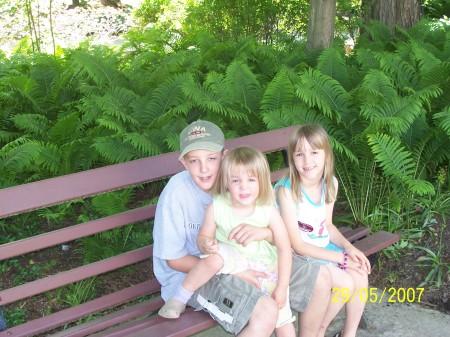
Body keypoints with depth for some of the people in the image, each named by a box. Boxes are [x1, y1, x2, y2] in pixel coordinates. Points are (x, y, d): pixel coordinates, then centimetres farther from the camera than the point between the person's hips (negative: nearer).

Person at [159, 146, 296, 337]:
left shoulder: (268, 211, -17)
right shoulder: (216, 208, -17)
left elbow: (284, 248, -10)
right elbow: (203, 236, -5)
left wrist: (282, 287, -10)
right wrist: (206, 244, -31)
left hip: (265, 267, 1)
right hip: (232, 261, -1)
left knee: (282, 319, -6)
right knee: (214, 258, -34)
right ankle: (179, 299, -15)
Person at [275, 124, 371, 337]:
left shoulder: (330, 184, -5)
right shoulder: (287, 190, -25)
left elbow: (327, 225, 10)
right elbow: (297, 245, -22)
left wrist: (348, 247, -8)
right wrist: (342, 258, -19)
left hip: (323, 248, 7)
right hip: (298, 256, -6)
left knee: (360, 275, -10)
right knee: (346, 283, -18)